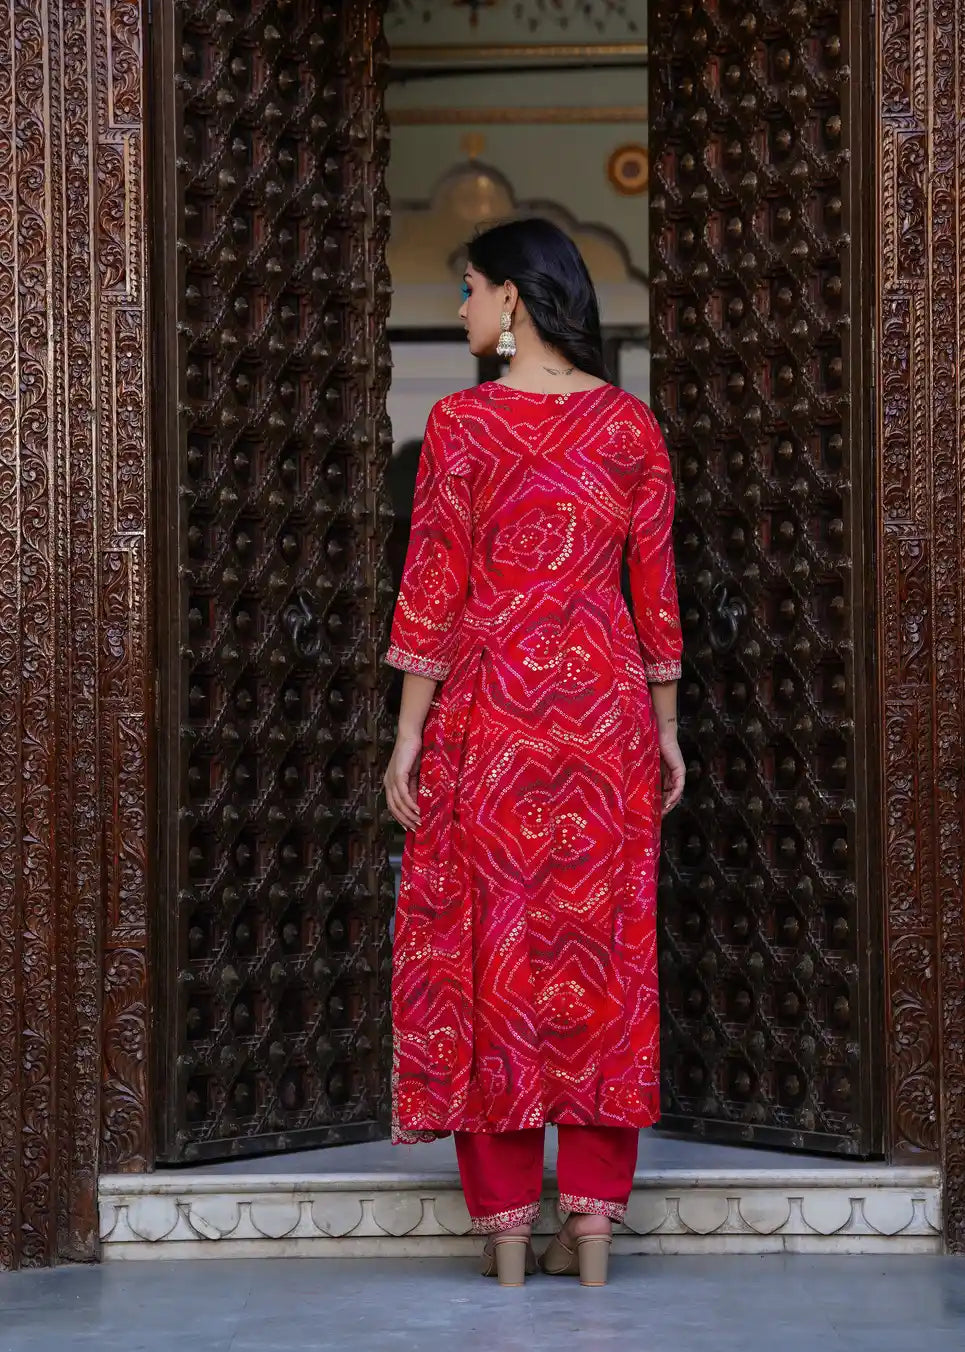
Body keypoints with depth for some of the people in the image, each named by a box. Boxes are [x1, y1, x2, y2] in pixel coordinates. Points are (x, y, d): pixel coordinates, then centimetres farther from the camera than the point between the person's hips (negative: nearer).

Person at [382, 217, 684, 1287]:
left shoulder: (461, 421, -5)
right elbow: (656, 591, 5)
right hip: (604, 711, 3)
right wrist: (665, 726, 12)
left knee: (490, 954, 4)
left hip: (490, 713, -3)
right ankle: (592, 1230, 8)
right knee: (601, 952, 6)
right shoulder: (630, 424, 4)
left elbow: (433, 589, -6)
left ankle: (506, 1229, 5)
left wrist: (410, 735, -1)